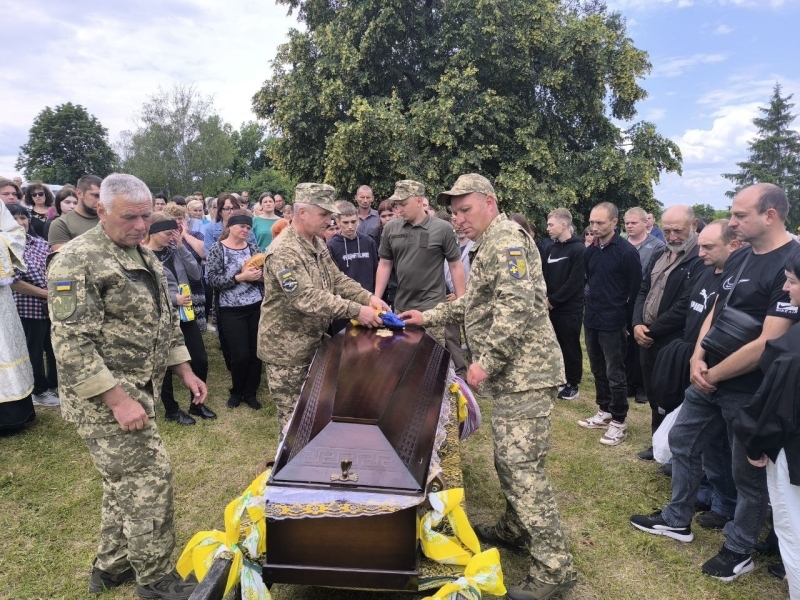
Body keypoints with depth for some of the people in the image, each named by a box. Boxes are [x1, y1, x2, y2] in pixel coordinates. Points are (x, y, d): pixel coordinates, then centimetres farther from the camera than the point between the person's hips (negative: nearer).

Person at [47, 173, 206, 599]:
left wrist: (185, 371, 14)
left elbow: (164, 320, 19)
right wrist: (118, 399, -23)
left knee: (125, 478, 18)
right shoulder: (77, 261, -16)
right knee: (150, 474, -4)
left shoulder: (144, 257, 12)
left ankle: (112, 566, 36)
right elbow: (71, 343, -21)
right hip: (104, 396, -8)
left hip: (139, 389, 9)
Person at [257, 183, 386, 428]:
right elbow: (307, 298, -33)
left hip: (313, 342, 9)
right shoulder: (284, 251, -26)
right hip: (287, 348, -9)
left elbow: (337, 279, 8)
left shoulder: (317, 243, 5)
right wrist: (356, 311, -33)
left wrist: (368, 297, -9)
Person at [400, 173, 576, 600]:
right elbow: (474, 303, 28)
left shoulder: (506, 238, -13)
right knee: (508, 461, 19)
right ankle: (515, 529, 35)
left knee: (523, 468, -8)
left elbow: (516, 306, -24)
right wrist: (429, 317, 26)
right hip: (510, 375, 10)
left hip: (524, 373, -10)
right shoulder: (489, 245, 20)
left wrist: (486, 362, -22)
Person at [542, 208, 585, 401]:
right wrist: (544, 299, -5)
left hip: (570, 309, -6)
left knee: (570, 348, 4)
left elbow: (574, 282, -16)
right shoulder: (550, 249, 10)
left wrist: (553, 300, -14)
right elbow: (543, 276, 10)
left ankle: (572, 384, 15)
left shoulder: (578, 250, -10)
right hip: (551, 308, 6)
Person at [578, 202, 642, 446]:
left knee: (614, 374, 2)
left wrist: (627, 321, -7)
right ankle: (604, 412, 30)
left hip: (613, 323, -6)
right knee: (598, 370, 16)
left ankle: (619, 422, 14)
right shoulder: (590, 250, 6)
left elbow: (635, 290, -10)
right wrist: (592, 306, 11)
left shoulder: (627, 251, -12)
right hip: (591, 320, 6)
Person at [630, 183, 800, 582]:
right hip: (710, 379, 9)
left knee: (748, 472, 10)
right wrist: (698, 358, -5)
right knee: (682, 442, 18)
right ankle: (677, 520, 37)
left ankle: (739, 550, 30)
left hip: (750, 391, -8)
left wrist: (714, 375, -16)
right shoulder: (738, 259, 6)